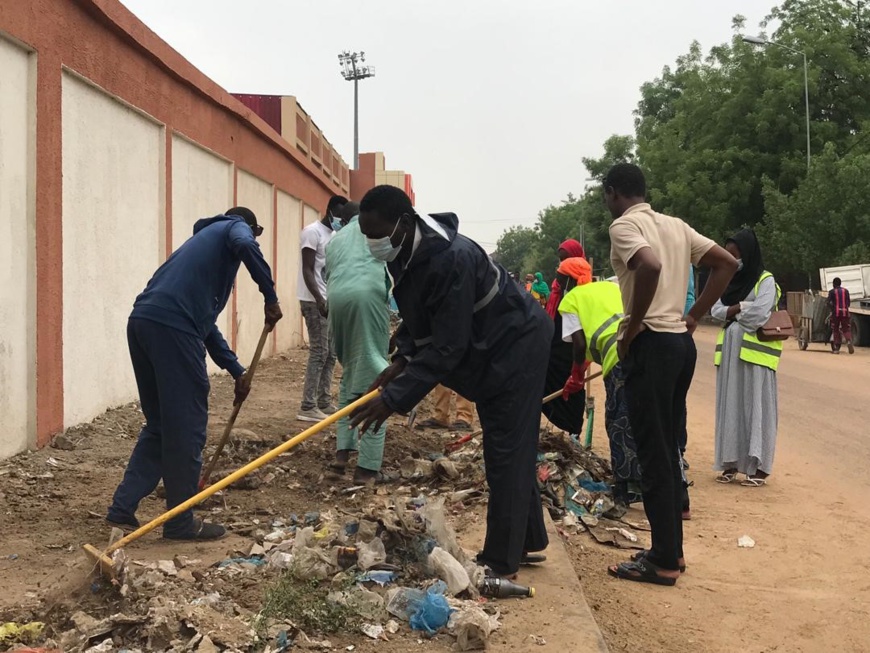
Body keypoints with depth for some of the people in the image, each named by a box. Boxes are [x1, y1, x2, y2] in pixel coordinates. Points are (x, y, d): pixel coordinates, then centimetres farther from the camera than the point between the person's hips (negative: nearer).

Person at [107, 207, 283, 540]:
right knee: (187, 428, 2)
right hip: (171, 327, -8)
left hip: (141, 322, 8)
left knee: (159, 424, 19)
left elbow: (205, 321, 34)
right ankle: (180, 522, 10)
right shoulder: (236, 227, 15)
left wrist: (237, 371, 34)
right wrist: (271, 297, -6)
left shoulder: (206, 237, 36)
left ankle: (122, 508, 19)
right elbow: (246, 246, -14)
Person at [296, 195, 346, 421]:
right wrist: (319, 300, -25)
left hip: (331, 301, 9)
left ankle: (324, 403, 16)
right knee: (319, 352, -11)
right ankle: (307, 407, -9)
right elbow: (307, 270, -16)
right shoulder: (313, 232, -10)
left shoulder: (335, 235, 17)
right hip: (315, 301, -9)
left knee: (330, 354, 9)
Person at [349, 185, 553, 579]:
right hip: (487, 351, 10)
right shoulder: (406, 253, -6)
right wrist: (403, 358, -8)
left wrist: (394, 398, -33)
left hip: (515, 348, -10)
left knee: (506, 454, -6)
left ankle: (501, 561, 2)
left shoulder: (450, 259, -35)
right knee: (508, 451, 16)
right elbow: (417, 318, 9)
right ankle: (529, 541, 29)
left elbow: (447, 347, -34)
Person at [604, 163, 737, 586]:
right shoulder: (676, 226, 16)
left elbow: (650, 267, -27)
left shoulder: (624, 225, -8)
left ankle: (663, 561, 2)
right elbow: (727, 263, 15)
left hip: (651, 345, -8)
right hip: (681, 343, 8)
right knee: (666, 449, 15)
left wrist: (631, 329, -17)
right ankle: (671, 549, 22)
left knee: (653, 454, -3)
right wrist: (694, 317, 12)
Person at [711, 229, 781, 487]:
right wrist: (743, 307, -10)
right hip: (730, 352, 6)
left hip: (755, 352, -6)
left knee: (755, 407, -5)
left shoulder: (766, 280, -3)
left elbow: (759, 313, -17)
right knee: (730, 406, 5)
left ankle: (759, 467, -3)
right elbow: (716, 311, 4)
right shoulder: (729, 280, 15)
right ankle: (731, 462, 9)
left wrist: (732, 310, -4)